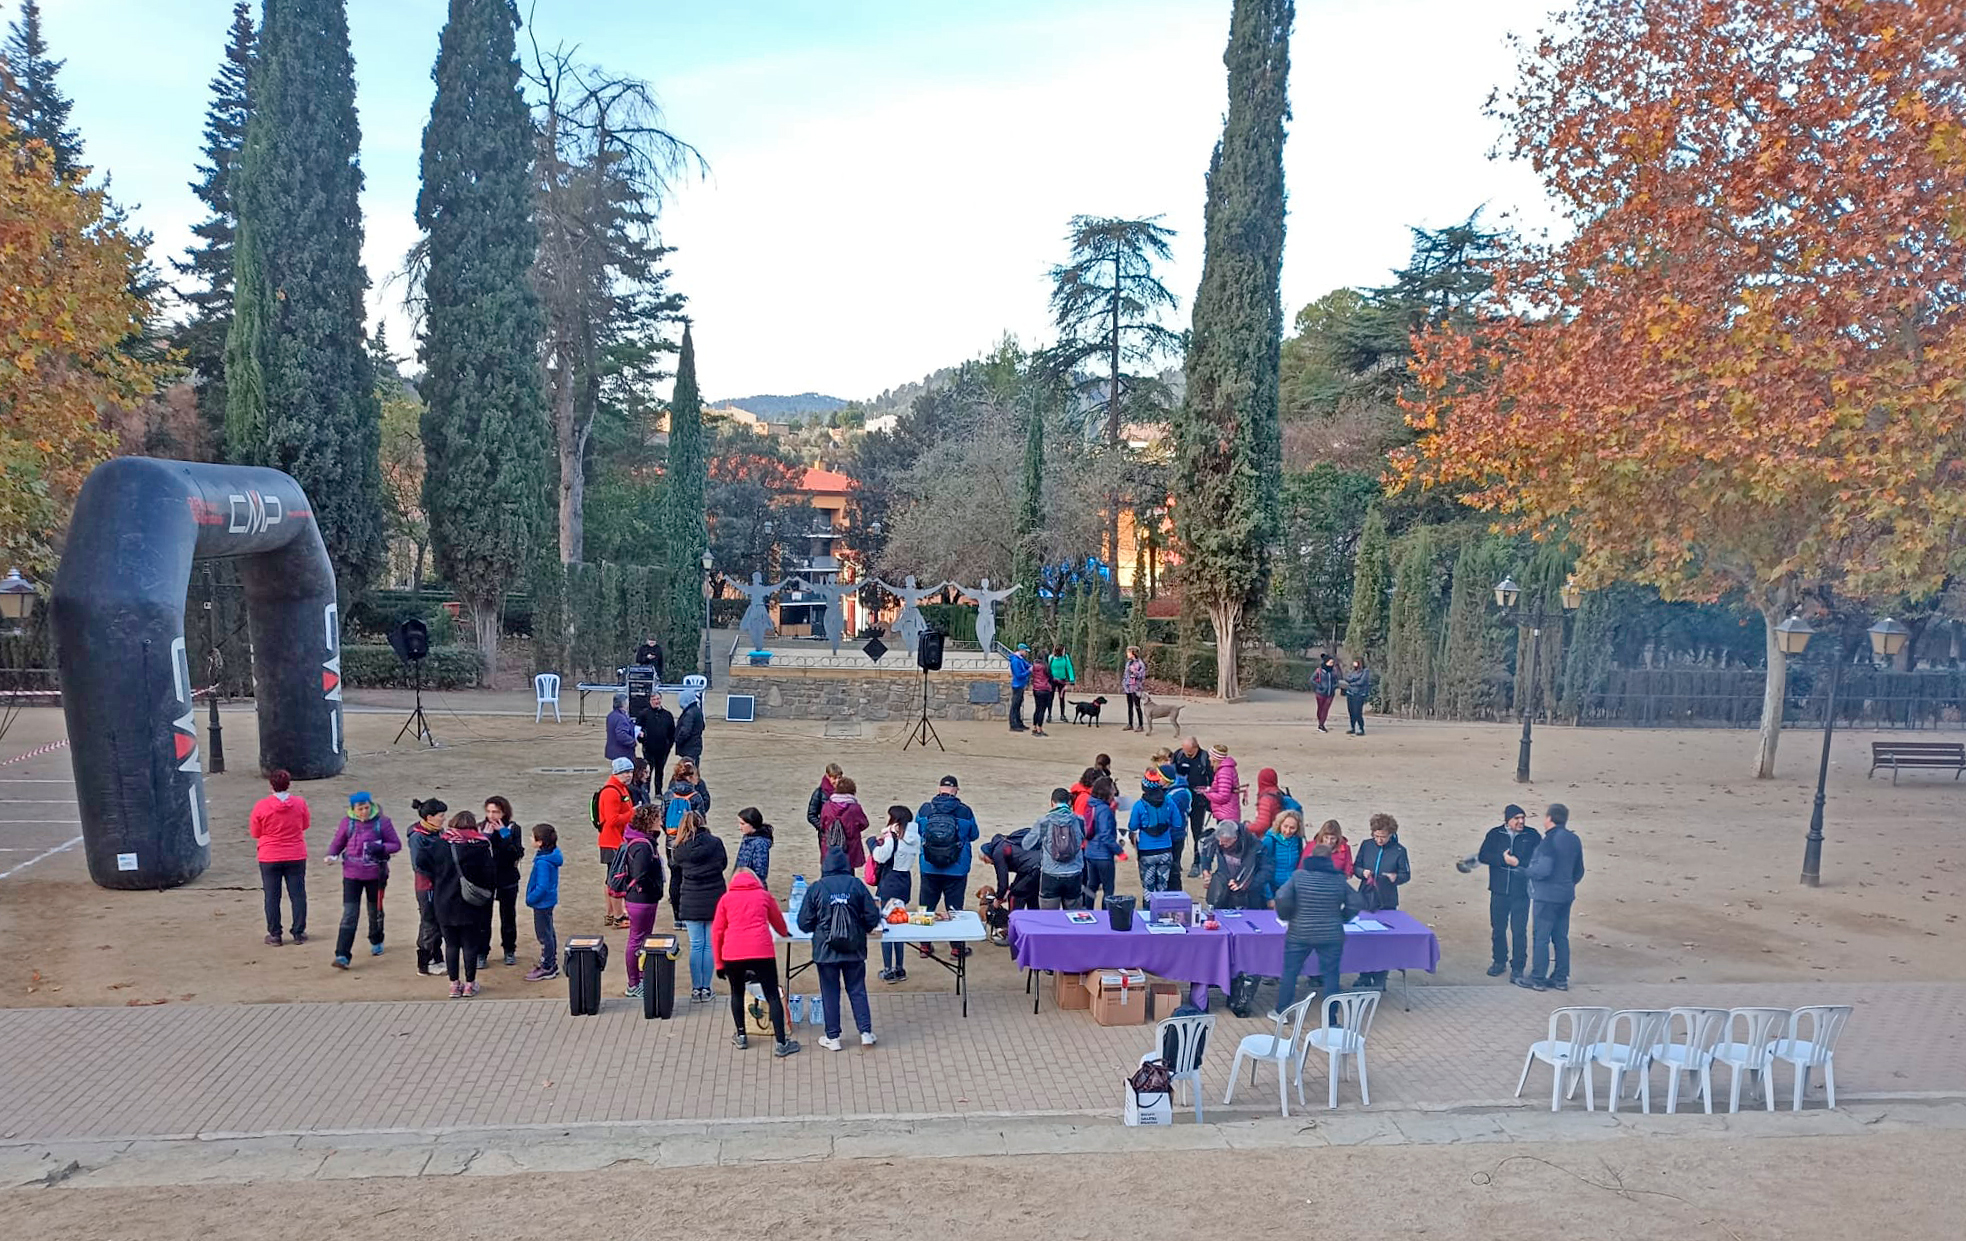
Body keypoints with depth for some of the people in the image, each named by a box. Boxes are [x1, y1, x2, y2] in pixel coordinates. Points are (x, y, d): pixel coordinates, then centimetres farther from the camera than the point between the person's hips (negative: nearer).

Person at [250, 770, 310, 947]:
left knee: (272, 897, 9)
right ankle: (299, 933, 13)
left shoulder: (260, 806, -11)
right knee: (298, 895, 9)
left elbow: (256, 833, -1)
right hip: (296, 857, 1)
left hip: (270, 858, -1)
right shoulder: (300, 802, -7)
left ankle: (274, 934, 13)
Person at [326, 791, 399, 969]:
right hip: (352, 874, 0)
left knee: (375, 911, 18)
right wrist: (331, 854, -11)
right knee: (349, 915, -9)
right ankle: (342, 956, -11)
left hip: (375, 874, 0)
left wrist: (380, 848, -24)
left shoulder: (382, 821, -9)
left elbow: (397, 844, -5)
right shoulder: (347, 822, -4)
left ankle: (376, 942, 44)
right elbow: (338, 842, 10)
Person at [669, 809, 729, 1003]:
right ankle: (706, 989, 12)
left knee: (696, 945, 7)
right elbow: (724, 863, 13)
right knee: (710, 945, 7)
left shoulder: (680, 850, -1)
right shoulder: (716, 843, -4)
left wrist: (675, 905, 16)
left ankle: (696, 989, 10)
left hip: (691, 904, 0)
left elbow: (675, 881, 6)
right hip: (715, 900, 0)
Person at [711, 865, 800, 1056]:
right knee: (773, 996, 4)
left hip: (732, 953, 1)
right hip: (762, 951, -1)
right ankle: (781, 1043, 2)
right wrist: (785, 933, 53)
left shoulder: (726, 898, 16)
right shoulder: (763, 895, 16)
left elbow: (717, 932, 13)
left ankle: (741, 1036, 28)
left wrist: (718, 963, 18)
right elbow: (778, 920, 30)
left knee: (737, 992, 23)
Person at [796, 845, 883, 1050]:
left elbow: (804, 923, -4)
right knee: (857, 990, 13)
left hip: (825, 949, -1)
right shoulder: (857, 885, -5)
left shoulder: (816, 888, -7)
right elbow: (873, 917, -4)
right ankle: (866, 1032, 11)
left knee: (830, 993, 9)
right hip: (854, 949, 1)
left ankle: (832, 1038, 14)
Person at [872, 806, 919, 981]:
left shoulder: (892, 838, -17)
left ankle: (888, 970, 3)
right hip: (906, 882, 7)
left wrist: (878, 841, -3)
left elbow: (879, 857, -20)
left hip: (890, 884, -7)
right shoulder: (915, 838, 4)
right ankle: (900, 968, 21)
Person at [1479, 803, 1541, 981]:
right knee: (1498, 928, 12)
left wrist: (1517, 862, -13)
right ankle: (1499, 961, 28)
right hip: (1499, 891, 2)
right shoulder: (1494, 834, 5)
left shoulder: (1532, 835, 2)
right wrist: (1503, 860, -16)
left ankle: (1517, 967, 6)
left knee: (1519, 931, -3)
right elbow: (1483, 856, -4)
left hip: (1521, 893, -2)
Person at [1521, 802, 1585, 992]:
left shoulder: (1550, 840, -17)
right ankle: (1561, 978, 18)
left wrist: (1527, 871, -6)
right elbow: (1579, 871, 17)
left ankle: (1538, 979, 3)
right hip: (1566, 896, 8)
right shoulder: (1574, 839, 9)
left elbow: (1543, 870, -24)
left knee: (1542, 938, -2)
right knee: (1561, 937, 13)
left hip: (1546, 897, -8)